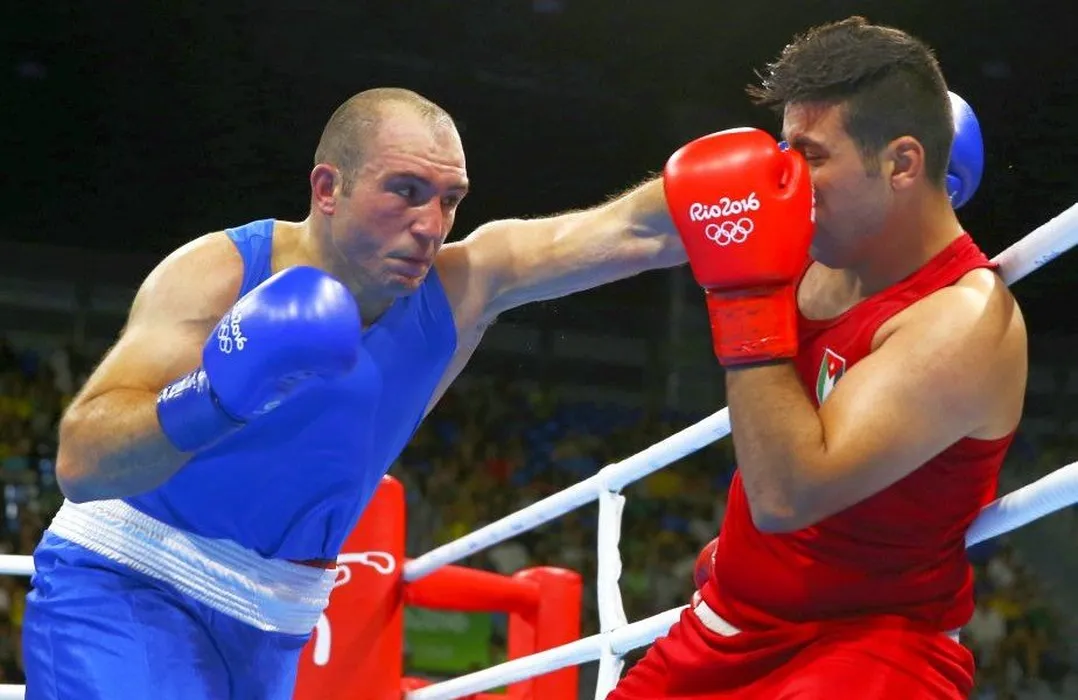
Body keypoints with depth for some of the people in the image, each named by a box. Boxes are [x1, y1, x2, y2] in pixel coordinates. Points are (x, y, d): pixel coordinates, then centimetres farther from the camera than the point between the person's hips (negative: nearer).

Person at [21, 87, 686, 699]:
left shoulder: (458, 288, -7)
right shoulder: (218, 275, -19)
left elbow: (638, 231, -12)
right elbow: (80, 463, -26)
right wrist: (215, 399, -42)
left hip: (270, 626, 5)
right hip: (122, 592, -5)